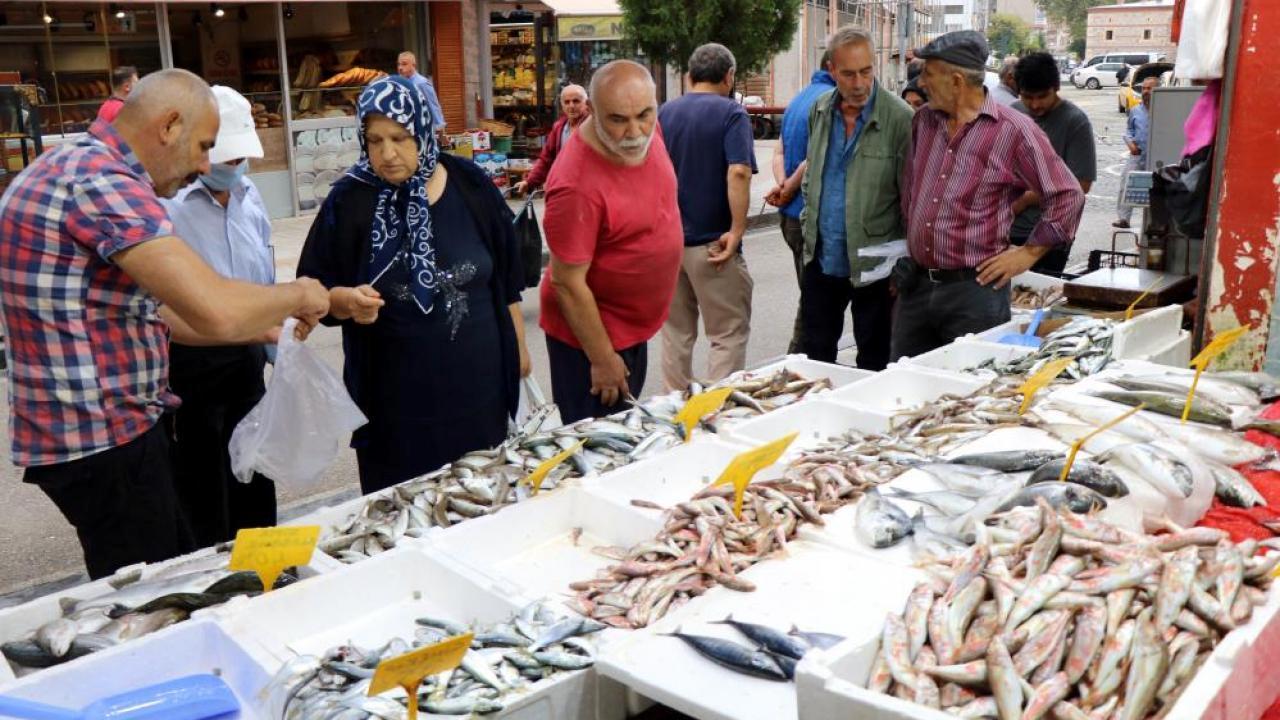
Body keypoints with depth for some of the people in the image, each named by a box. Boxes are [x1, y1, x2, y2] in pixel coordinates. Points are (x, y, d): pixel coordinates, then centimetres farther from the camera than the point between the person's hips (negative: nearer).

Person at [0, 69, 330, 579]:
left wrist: (258, 330, 13)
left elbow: (141, 310, 18)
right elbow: (216, 310, -32)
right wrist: (298, 295, -12)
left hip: (113, 426, 10)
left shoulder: (77, 169, 13)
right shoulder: (104, 181, -21)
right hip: (102, 439, -10)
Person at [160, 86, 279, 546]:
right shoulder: (167, 202, -17)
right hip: (190, 365, -7)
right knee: (202, 491, 8)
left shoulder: (249, 196, 5)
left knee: (253, 477, 19)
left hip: (247, 358, 7)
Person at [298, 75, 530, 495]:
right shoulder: (349, 200, -7)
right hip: (394, 390, -1)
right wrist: (345, 300, -25)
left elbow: (506, 277, 7)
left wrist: (518, 346, 11)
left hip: (476, 378, 2)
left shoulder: (470, 185, -2)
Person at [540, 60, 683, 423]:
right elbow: (568, 284, -25)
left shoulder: (645, 132, -8)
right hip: (591, 333, -8)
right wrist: (603, 361, -18)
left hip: (634, 328, 8)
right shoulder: (578, 186, -32)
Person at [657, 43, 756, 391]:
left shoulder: (665, 112, 8)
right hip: (712, 243, -6)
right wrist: (737, 230, -18)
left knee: (676, 332, 16)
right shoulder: (731, 114, -9)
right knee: (729, 335, 4)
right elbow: (738, 172, -22)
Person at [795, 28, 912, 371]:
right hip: (820, 260, 5)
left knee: (874, 364, 9)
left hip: (873, 265, -5)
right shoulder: (820, 110, 4)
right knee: (815, 358, 15)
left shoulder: (900, 118, -14)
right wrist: (809, 226, 14)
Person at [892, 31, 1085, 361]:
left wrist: (1028, 253, -5)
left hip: (974, 288, -6)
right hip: (915, 284, 6)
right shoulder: (924, 120, 9)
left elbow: (1068, 196, -5)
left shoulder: (1014, 130, -10)